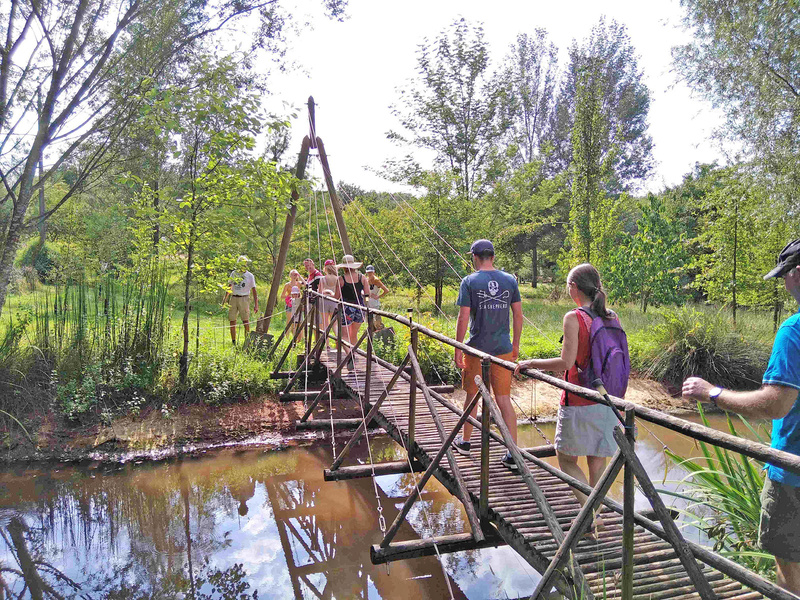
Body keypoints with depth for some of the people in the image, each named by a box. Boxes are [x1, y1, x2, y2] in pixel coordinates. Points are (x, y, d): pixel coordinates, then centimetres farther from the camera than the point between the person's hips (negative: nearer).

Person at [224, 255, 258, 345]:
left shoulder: (250, 276, -1)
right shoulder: (234, 273, 9)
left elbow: (254, 291, -1)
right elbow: (229, 288, 18)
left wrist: (256, 305, -7)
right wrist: (224, 301, 16)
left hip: (244, 299, -3)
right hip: (233, 298, 4)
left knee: (246, 321, -10)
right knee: (232, 321, 3)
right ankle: (233, 342, 11)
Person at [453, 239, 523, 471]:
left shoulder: (469, 282, -7)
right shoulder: (509, 281, 4)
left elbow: (463, 318, -11)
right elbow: (518, 315, 6)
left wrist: (458, 350, -4)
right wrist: (515, 345, 15)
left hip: (477, 349, -2)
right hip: (503, 349, 3)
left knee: (473, 395, 14)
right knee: (504, 399, 6)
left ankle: (465, 442, 32)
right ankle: (512, 454, 4)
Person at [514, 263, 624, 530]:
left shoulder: (574, 318, -16)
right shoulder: (612, 317, 3)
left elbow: (566, 362, -21)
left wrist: (531, 363, -9)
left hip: (579, 403, -6)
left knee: (566, 460, 10)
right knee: (597, 458, 16)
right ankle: (596, 513, 26)